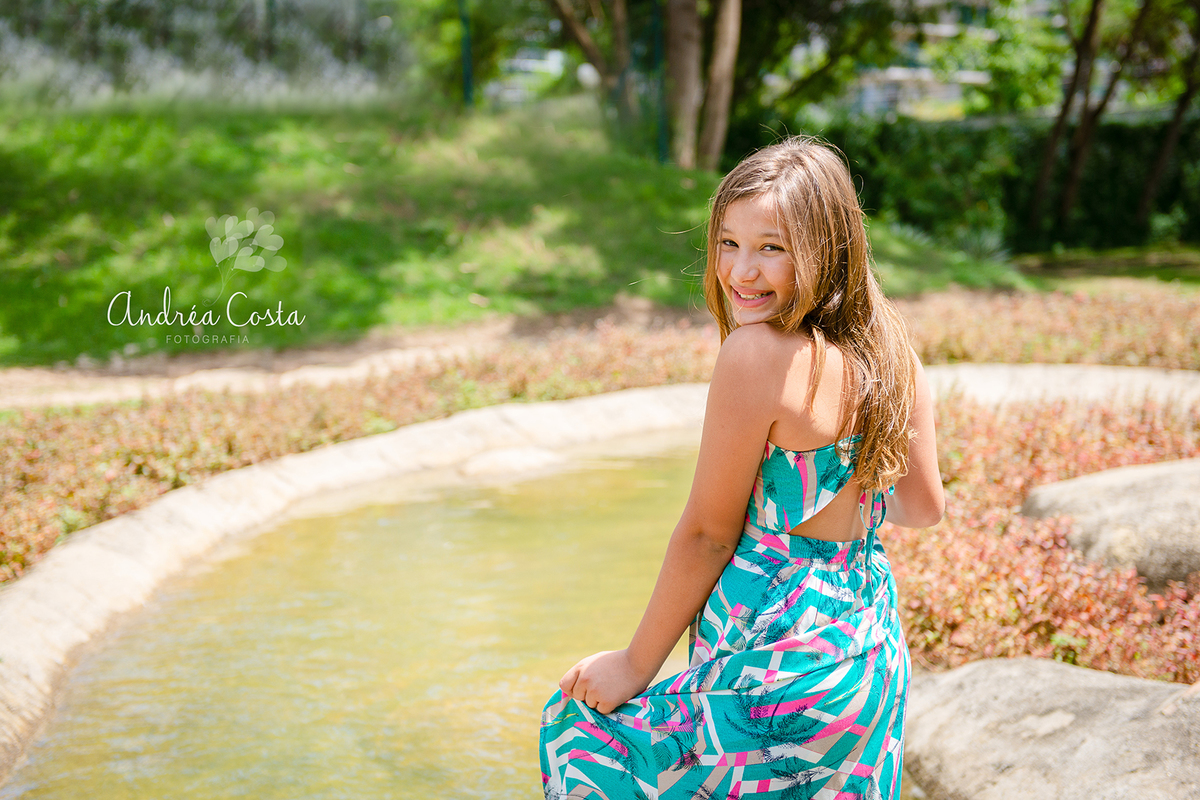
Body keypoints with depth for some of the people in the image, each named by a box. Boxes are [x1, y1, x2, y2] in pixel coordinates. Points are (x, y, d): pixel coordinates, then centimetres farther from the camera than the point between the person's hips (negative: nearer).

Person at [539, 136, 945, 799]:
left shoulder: (755, 355, -22)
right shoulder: (888, 344, -1)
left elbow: (706, 534, -15)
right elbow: (923, 507, 9)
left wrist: (637, 664, -3)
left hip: (777, 670, -8)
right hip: (871, 645, 8)